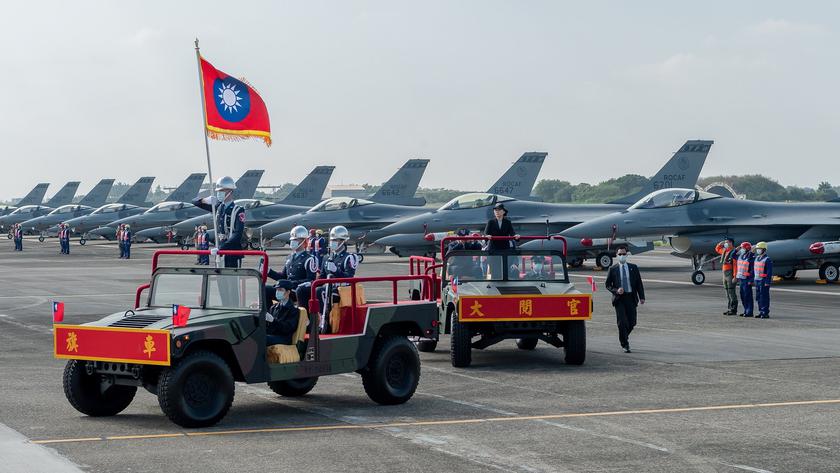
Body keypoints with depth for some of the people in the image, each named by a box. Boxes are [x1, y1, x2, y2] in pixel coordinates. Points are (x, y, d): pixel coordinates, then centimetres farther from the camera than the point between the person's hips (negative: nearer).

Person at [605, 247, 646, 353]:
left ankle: (624, 337, 30)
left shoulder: (633, 268, 9)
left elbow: (639, 283, 8)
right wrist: (616, 291, -13)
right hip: (619, 298, -2)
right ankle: (625, 345, 2)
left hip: (631, 298, 2)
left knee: (632, 322, 2)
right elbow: (608, 285, 6)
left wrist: (641, 297, -1)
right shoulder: (613, 269, 5)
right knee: (622, 323, -9)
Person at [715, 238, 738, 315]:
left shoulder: (734, 252, -14)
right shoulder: (725, 251, 14)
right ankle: (729, 309, 17)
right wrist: (721, 243, 16)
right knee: (727, 292, 12)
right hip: (725, 274, 9)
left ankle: (733, 310, -5)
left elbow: (735, 265, -19)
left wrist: (735, 276, -23)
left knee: (731, 292, -8)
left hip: (730, 274, -9)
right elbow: (717, 249, 35)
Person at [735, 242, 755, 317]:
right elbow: (737, 266, 20)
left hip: (747, 279, -8)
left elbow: (753, 270, -14)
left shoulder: (751, 258, -12)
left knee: (747, 295, -5)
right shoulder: (740, 256, 12)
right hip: (741, 279, 8)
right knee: (742, 295, 11)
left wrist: (751, 280, -17)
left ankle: (749, 312, -1)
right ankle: (746, 311, 19)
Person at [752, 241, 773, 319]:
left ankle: (766, 313, -3)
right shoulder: (756, 258, 15)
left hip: (763, 281, -8)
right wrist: (753, 280, 17)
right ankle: (761, 312, 18)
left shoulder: (767, 259, -10)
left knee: (764, 297, -6)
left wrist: (767, 282, -18)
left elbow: (769, 272, -14)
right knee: (758, 297, 10)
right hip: (757, 280, 8)